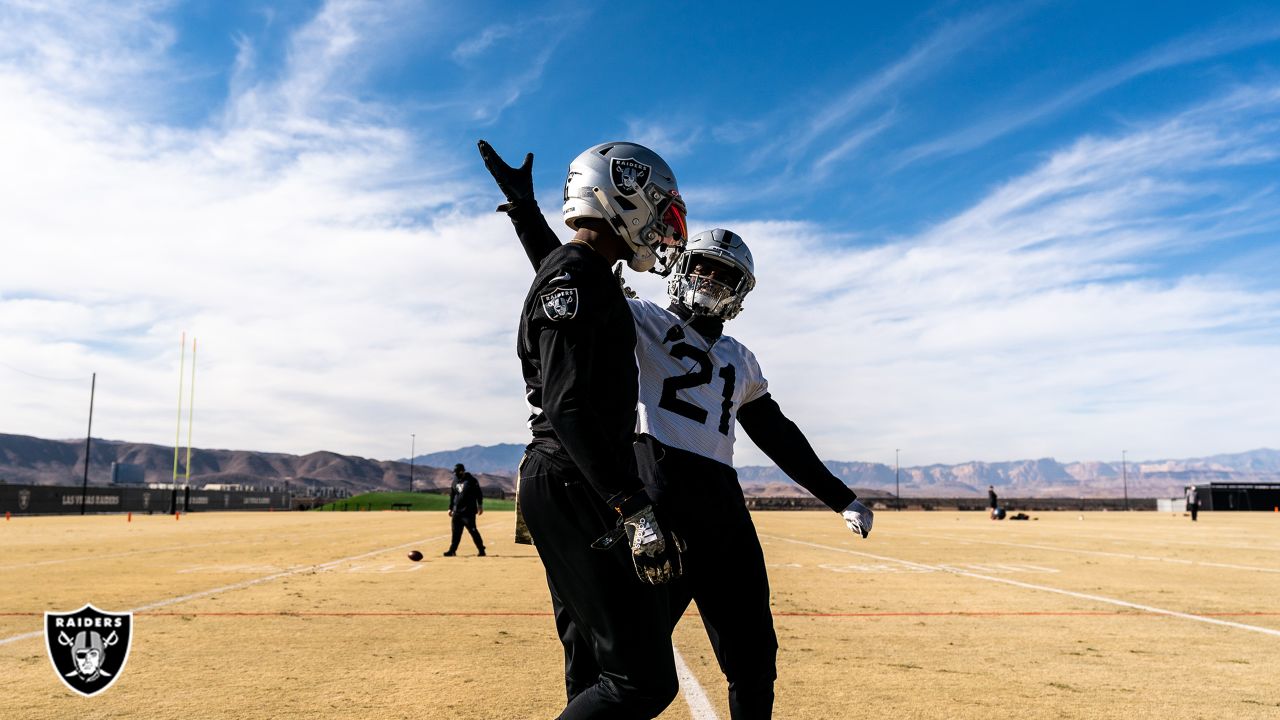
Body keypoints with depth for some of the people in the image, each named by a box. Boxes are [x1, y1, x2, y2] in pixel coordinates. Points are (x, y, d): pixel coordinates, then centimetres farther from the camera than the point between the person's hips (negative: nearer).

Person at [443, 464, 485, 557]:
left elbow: (479, 493, -3)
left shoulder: (471, 480, -3)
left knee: (472, 530, -8)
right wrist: (450, 508, 18)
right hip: (457, 511, 6)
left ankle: (481, 550, -1)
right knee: (456, 531, 6)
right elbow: (452, 496, 21)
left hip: (469, 511, -6)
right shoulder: (455, 481, 15)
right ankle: (452, 550, 12)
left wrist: (480, 505, -8)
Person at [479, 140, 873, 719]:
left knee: (753, 659, 11)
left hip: (723, 506, 6)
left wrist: (840, 497, 23)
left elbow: (779, 437, 26)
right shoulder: (646, 323, 9)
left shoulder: (740, 361, 24)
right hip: (661, 497, -6)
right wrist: (525, 208, -12)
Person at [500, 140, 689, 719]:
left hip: (569, 485, 11)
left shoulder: (588, 279, 20)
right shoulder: (576, 276, -12)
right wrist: (635, 510, -27)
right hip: (574, 487, -11)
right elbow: (567, 408, -23)